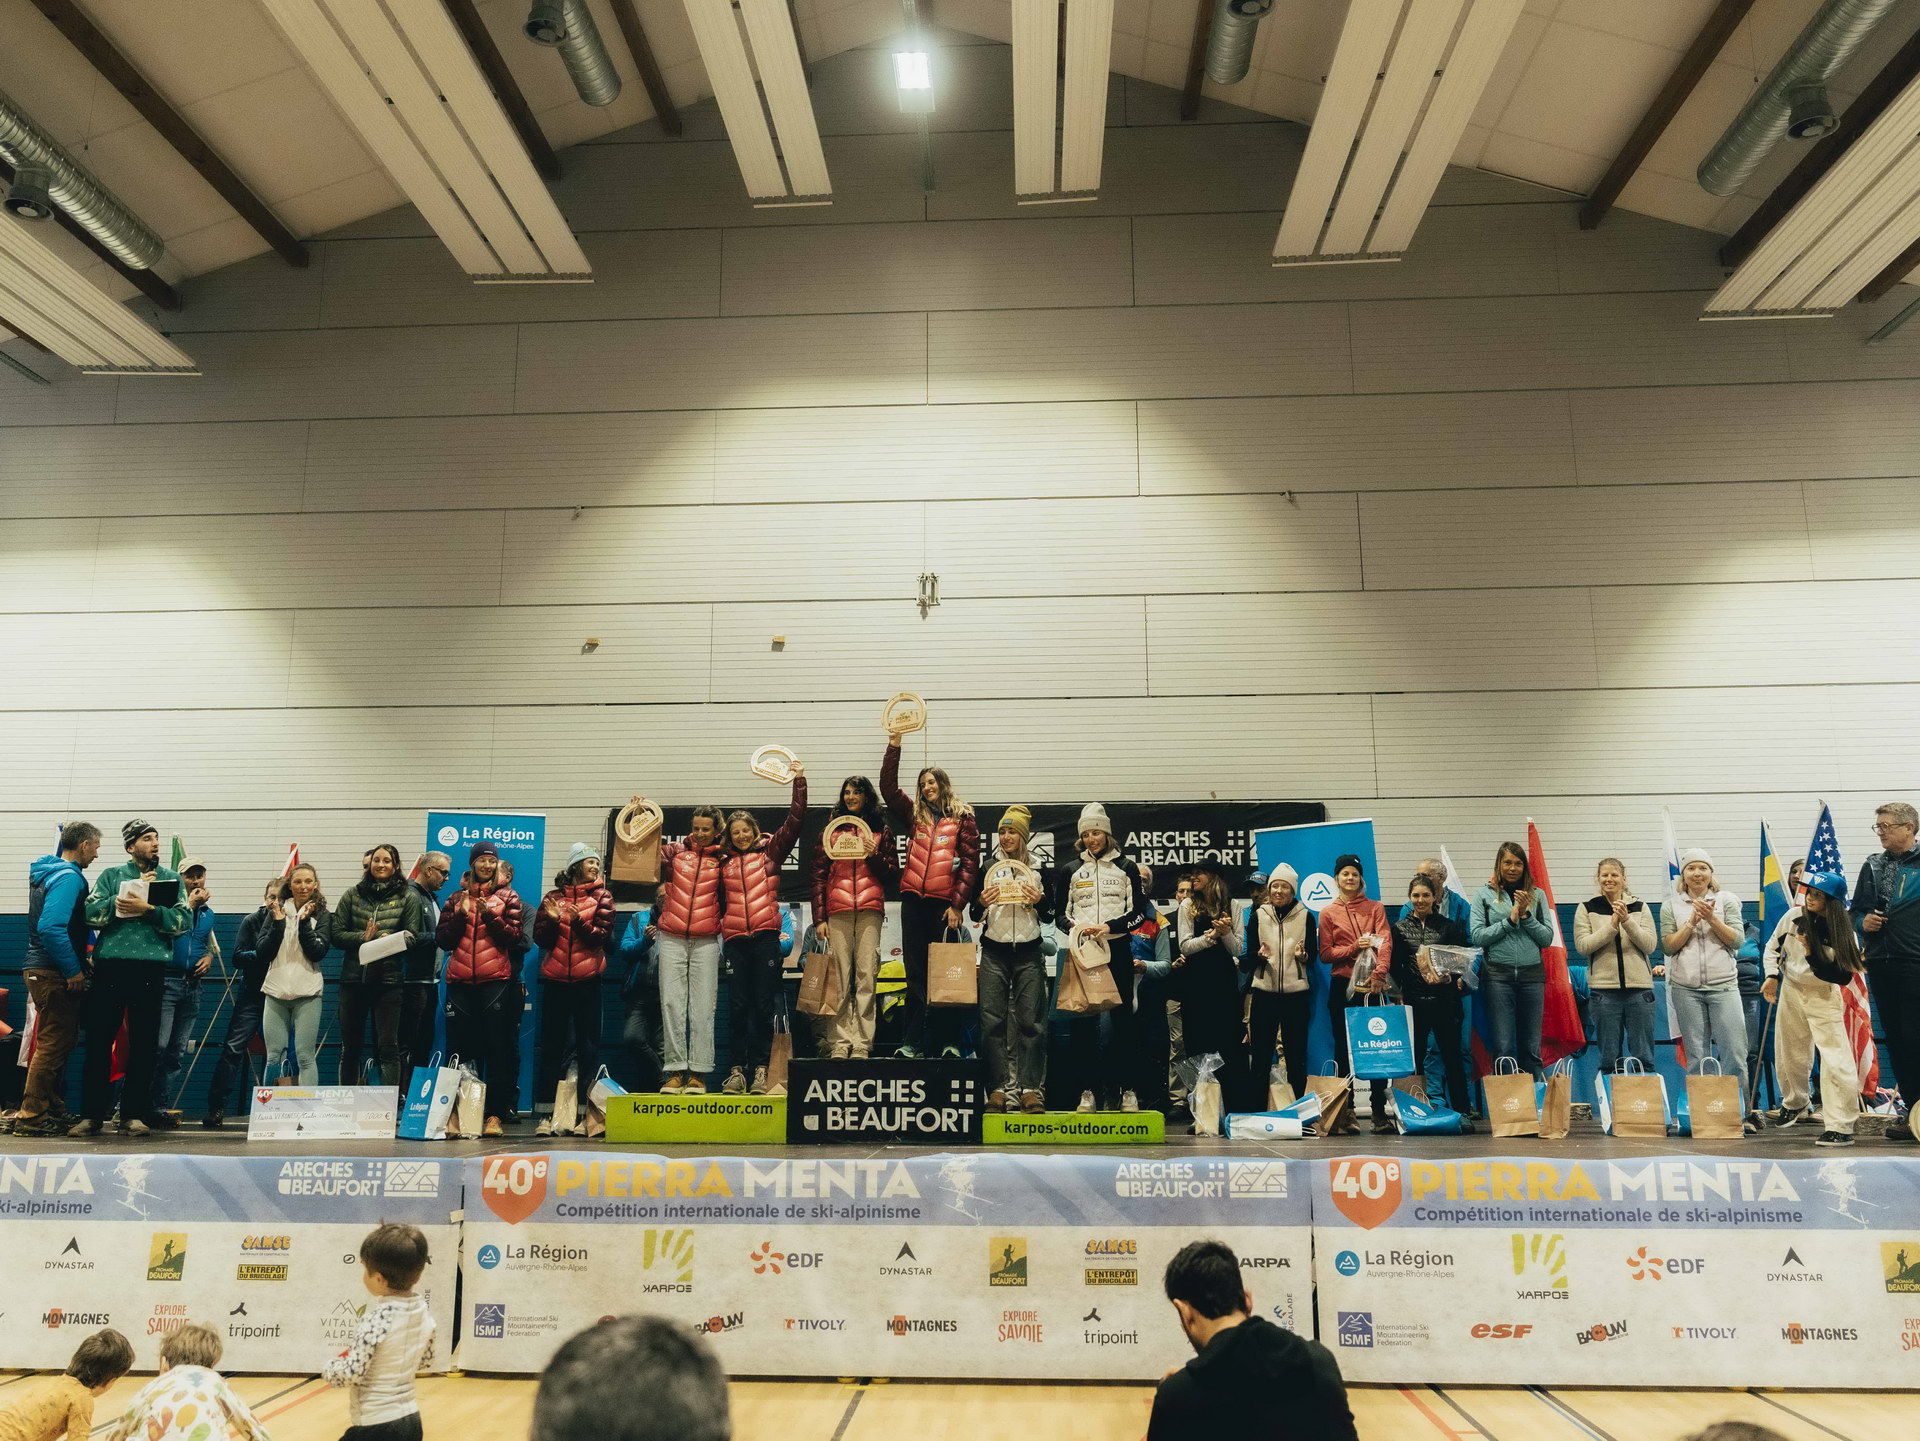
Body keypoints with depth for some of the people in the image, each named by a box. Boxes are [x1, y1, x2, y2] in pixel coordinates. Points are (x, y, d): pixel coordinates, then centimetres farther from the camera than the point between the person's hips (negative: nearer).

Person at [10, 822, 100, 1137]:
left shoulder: (48, 872, 14)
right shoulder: (68, 877, -16)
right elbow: (51, 927, -26)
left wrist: (77, 962, 22)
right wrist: (73, 970, -20)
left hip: (42, 969, 10)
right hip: (54, 974, -10)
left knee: (57, 1042, 17)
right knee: (54, 1044, -4)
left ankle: (50, 1106, 24)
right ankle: (31, 1116, 0)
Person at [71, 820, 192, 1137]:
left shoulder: (171, 878, 10)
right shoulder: (112, 875, 10)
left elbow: (184, 921, -3)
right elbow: (91, 914, -3)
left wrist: (148, 909, -16)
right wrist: (129, 894, -10)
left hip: (150, 968, 0)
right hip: (109, 967, 0)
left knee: (143, 1043, 3)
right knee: (99, 1039, 1)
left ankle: (134, 1113, 11)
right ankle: (92, 1113, 10)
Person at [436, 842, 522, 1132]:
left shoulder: (508, 898, 9)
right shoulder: (456, 899, 16)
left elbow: (515, 937, 0)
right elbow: (443, 940, 9)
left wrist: (489, 914, -12)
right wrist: (460, 914, -6)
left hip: (496, 981, -2)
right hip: (460, 981, 3)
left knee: (498, 1048, -4)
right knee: (459, 1048, 4)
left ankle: (495, 1114, -3)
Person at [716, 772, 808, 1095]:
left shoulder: (770, 850, 8)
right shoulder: (724, 862, 13)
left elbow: (795, 819, 1)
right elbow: (719, 899, 18)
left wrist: (799, 781, -3)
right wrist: (720, 926, 3)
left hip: (765, 936, -2)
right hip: (735, 938, 2)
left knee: (764, 1003, 0)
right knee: (738, 1004, 3)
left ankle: (760, 1068, 3)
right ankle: (737, 1068, 5)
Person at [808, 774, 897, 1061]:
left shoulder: (881, 831, 15)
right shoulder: (831, 828, 15)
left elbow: (893, 873, 13)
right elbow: (818, 874, 11)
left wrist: (874, 856, -5)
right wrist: (819, 917, 3)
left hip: (870, 909, 0)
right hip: (837, 911, 0)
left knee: (866, 976, -5)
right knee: (839, 979, -3)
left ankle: (862, 1043, -3)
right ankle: (839, 1043, -1)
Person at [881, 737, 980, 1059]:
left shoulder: (963, 818, 5)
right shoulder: (915, 815, 15)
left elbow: (971, 863, -1)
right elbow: (888, 786, 7)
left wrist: (958, 904, -8)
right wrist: (894, 745, 0)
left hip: (945, 903, -3)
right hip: (914, 901, 3)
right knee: (915, 974, 4)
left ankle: (949, 1041, 6)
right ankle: (914, 1042, 6)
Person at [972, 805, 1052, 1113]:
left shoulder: (1040, 869, 9)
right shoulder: (988, 867, 10)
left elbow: (1049, 917, 12)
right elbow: (975, 915, 12)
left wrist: (1039, 902, -8)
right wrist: (982, 904, -10)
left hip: (1028, 953, 0)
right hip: (994, 952, 1)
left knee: (1031, 1020, -7)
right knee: (992, 1020, -7)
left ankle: (1031, 1088, -5)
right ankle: (999, 1088, -4)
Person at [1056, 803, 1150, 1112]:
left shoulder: (1126, 867, 7)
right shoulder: (1069, 870, 9)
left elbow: (1139, 912, 3)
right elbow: (1060, 912, 11)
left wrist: (1110, 927, -13)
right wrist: (1074, 926, -11)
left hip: (1117, 950, -1)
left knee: (1122, 1017, 0)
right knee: (1083, 1020, -1)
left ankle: (1128, 1089, 5)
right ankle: (1087, 1089, 4)